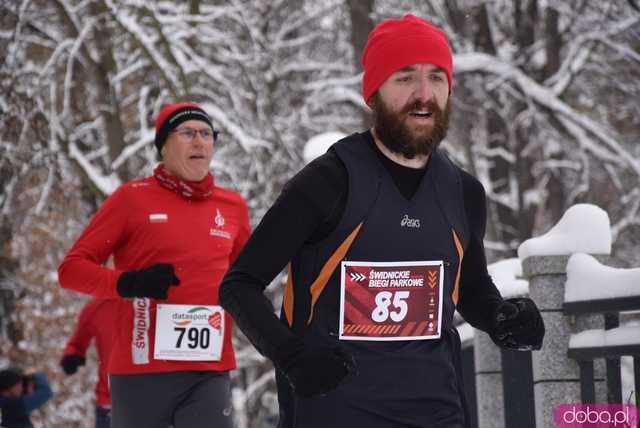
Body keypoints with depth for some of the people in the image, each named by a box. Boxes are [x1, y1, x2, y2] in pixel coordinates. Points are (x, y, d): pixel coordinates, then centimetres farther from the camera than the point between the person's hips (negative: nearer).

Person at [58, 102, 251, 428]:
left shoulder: (232, 206, 11)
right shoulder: (133, 198, 0)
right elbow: (71, 269, -1)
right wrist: (128, 283, -18)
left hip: (210, 374, 2)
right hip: (142, 372, -2)